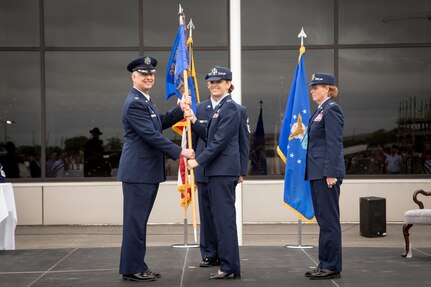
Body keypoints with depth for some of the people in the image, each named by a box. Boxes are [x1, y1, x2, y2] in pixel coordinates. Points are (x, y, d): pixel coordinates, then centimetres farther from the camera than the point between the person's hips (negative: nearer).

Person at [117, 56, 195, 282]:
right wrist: (180, 152, -16)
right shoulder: (134, 103, -16)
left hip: (147, 171, 10)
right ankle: (131, 269, 2)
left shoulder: (144, 101, 16)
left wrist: (180, 109, 10)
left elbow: (161, 123, 23)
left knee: (139, 221, 13)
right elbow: (152, 135, -20)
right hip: (138, 171, -10)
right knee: (135, 221, -4)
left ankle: (138, 266, 20)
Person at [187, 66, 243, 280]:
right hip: (217, 170, 10)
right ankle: (228, 264, 19)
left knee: (224, 218, -7)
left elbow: (220, 140, -18)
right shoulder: (219, 107, 18)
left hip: (224, 170, -10)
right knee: (220, 218, 12)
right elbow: (209, 137, 19)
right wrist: (194, 122, 7)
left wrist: (199, 160, -16)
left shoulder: (229, 107, -11)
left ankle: (230, 267, -3)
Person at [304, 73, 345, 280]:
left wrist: (331, 173, -22)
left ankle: (332, 267, 0)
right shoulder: (320, 111, 18)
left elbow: (335, 144, -18)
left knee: (329, 219, -5)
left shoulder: (331, 110, -12)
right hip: (317, 172, 10)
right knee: (323, 220, 13)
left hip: (326, 173, -10)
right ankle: (325, 264, 19)